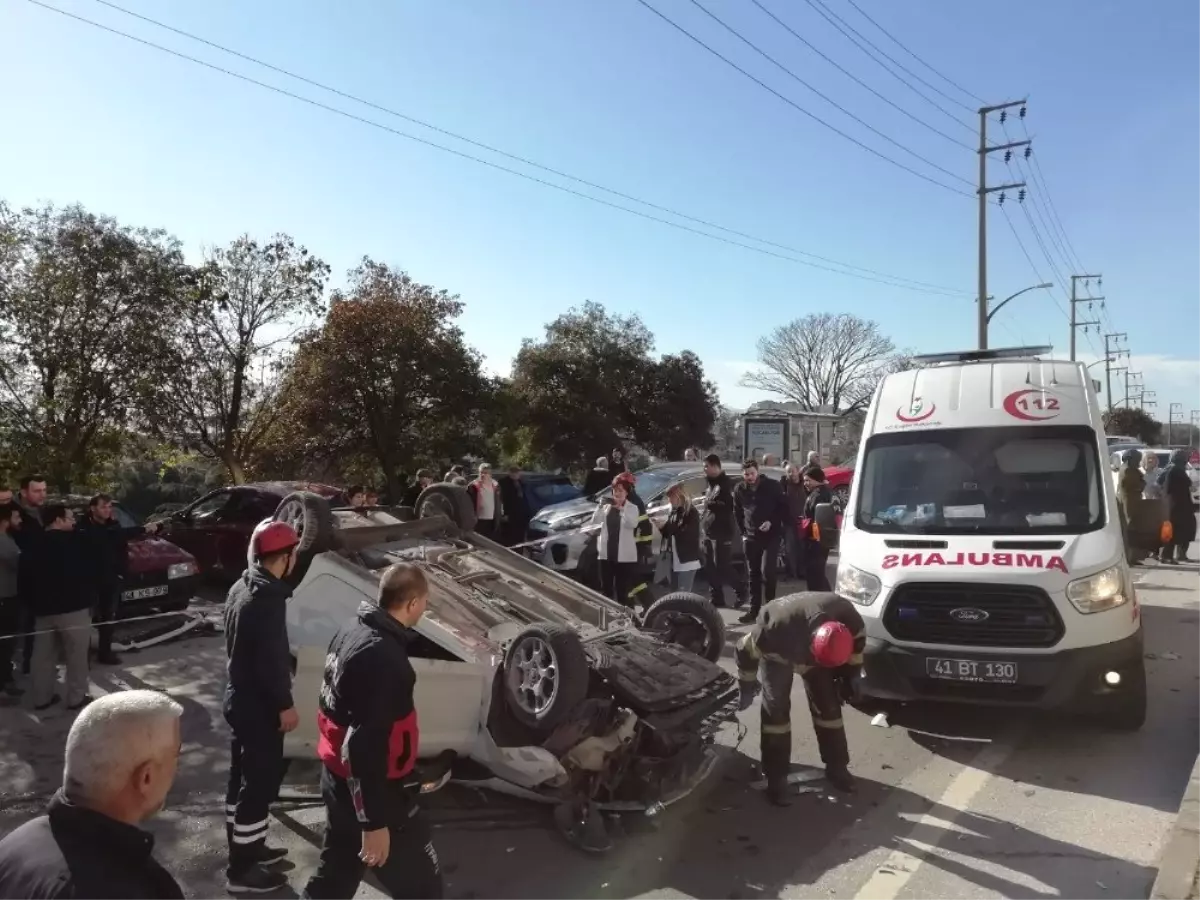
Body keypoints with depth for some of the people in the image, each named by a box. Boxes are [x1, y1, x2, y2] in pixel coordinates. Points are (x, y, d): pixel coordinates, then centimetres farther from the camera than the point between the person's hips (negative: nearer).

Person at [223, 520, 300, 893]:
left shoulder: (242, 587, 6)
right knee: (260, 782, 1)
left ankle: (245, 848, 36)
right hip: (258, 705, -10)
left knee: (243, 777, 21)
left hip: (239, 697, 10)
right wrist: (285, 704, -14)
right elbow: (270, 659, -25)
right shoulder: (266, 598, -25)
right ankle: (242, 869, 12)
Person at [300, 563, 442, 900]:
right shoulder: (382, 656, -29)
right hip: (372, 788, -9)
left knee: (337, 870, 25)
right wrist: (374, 821, -24)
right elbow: (365, 742, -30)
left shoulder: (353, 632, 2)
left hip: (339, 777, 9)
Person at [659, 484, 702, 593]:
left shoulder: (691, 512, -9)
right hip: (674, 561, 8)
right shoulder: (674, 512, 13)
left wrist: (667, 526, -16)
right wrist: (663, 527, -3)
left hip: (687, 561, -8)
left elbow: (687, 534, -18)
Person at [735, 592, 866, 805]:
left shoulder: (849, 618, -34)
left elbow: (858, 640, -7)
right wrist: (748, 686, -13)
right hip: (778, 651, -3)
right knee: (776, 708, -12)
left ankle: (837, 767, 20)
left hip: (812, 644, 3)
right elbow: (747, 648, -26)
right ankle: (776, 778, 0)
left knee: (828, 704, 1)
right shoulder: (778, 627, -46)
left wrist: (852, 676, -4)